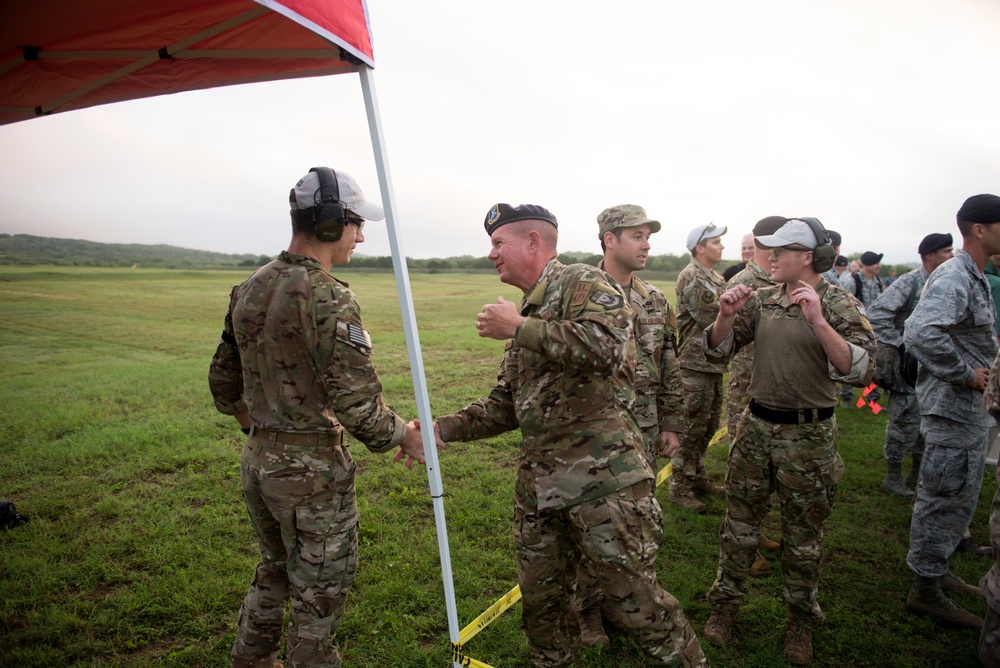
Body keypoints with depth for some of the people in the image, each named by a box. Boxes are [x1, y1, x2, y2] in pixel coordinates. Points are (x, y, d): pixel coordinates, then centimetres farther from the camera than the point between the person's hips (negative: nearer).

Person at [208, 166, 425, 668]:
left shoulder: (248, 289, 5)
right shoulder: (328, 298, -21)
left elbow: (223, 380, 14)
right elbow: (356, 401, -25)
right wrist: (403, 438, -9)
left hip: (256, 460, 8)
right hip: (311, 468, -8)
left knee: (275, 571, 27)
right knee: (319, 589, 12)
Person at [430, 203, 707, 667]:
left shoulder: (582, 283, -6)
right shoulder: (527, 311, 18)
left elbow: (607, 344, -28)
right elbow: (505, 406, 20)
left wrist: (521, 328, -19)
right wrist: (442, 429, 10)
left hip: (601, 472, -8)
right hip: (537, 479, 8)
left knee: (633, 595, 2)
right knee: (539, 594, 19)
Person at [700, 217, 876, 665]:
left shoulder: (840, 306, -9)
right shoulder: (761, 300, 3)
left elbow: (861, 371, -22)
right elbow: (718, 349, 5)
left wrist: (818, 320, -31)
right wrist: (726, 316, -14)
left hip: (809, 435, -3)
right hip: (757, 426, 3)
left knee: (803, 534, 13)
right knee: (739, 521, 12)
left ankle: (800, 617, 34)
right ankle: (725, 602, 30)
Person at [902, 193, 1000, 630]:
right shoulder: (953, 278, -20)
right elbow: (921, 334, -36)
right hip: (953, 409, -10)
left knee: (959, 498, 20)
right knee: (944, 499, 0)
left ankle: (934, 569, 35)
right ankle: (925, 590, 14)